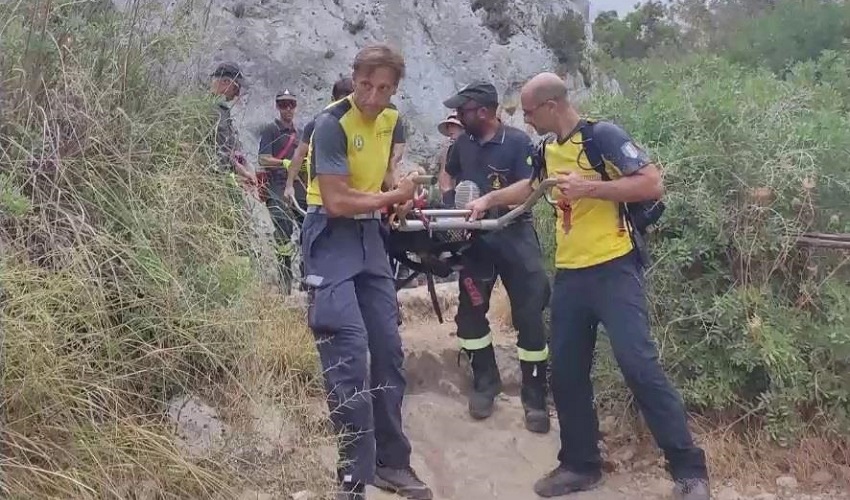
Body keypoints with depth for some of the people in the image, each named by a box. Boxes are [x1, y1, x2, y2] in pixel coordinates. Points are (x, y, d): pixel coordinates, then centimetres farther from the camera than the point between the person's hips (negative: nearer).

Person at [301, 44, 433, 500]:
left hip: (369, 235, 8)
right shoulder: (331, 124, -17)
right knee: (350, 354, -16)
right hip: (331, 237, -7)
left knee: (389, 349, 8)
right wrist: (393, 198, -10)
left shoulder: (391, 120, 6)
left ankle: (390, 462, 21)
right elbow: (337, 202, -22)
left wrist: (401, 198, 5)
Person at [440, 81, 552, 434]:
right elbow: (449, 176, 22)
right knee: (469, 312, 5)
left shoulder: (518, 141, -10)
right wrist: (448, 201, 5)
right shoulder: (463, 143, 5)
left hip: (514, 235, -5)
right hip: (477, 237, 5)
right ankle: (485, 382, 22)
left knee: (529, 315, -4)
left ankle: (535, 397, 6)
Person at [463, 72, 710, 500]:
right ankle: (580, 464, 23)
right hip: (569, 274, 8)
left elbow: (653, 184, -15)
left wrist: (590, 187, -20)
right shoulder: (548, 150, 13)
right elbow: (530, 187, 34)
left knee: (638, 364, -12)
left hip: (614, 269, -7)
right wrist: (488, 200, 27)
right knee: (566, 373, 8)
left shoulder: (603, 136, -10)